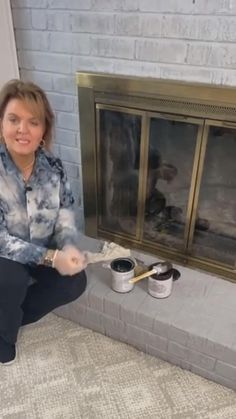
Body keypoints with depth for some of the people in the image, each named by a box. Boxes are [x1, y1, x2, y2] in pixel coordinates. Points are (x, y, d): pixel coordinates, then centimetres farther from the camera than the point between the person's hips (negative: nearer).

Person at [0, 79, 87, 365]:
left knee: (75, 281, -16)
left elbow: (65, 218, -6)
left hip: (41, 254, 4)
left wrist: (68, 248, -28)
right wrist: (51, 258, -35)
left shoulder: (53, 167, -11)